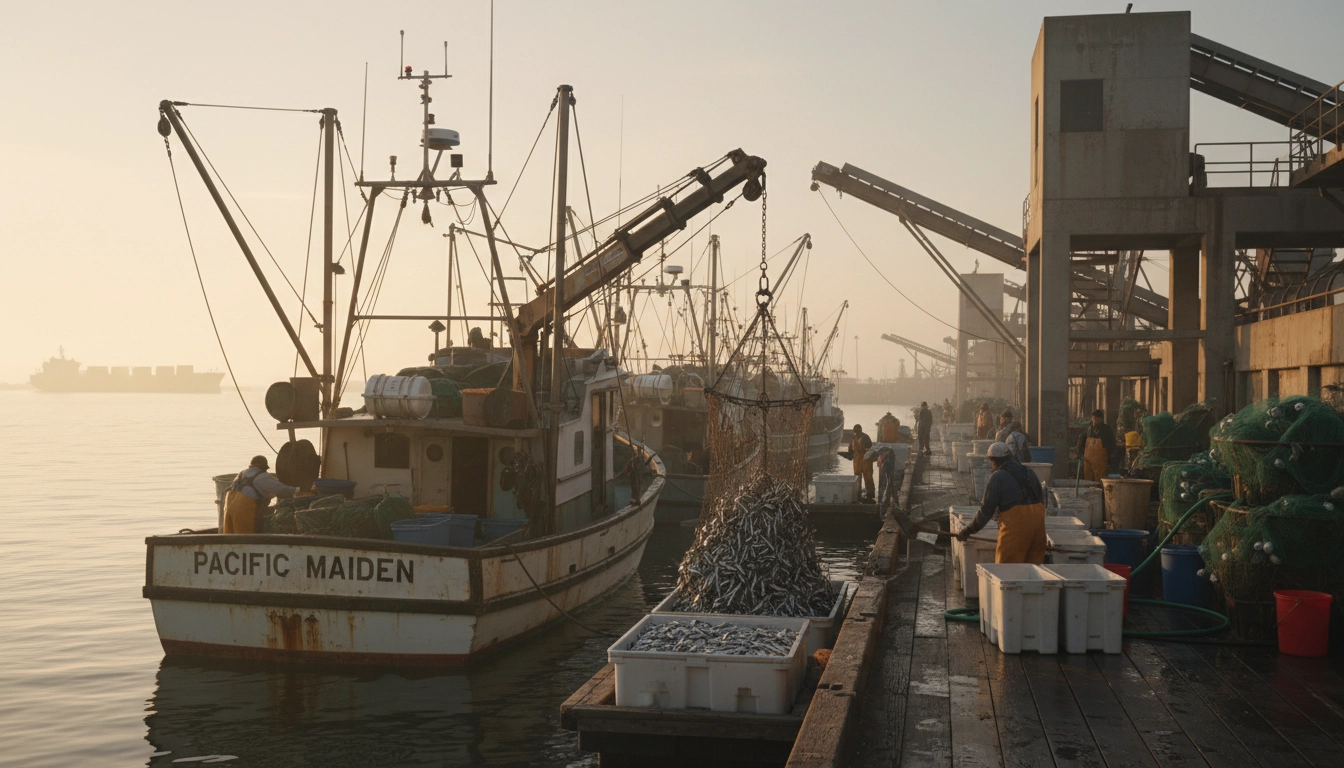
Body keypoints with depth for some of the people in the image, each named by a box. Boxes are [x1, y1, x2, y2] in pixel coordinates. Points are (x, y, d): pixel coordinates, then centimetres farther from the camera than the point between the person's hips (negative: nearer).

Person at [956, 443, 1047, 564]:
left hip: (1015, 527, -6)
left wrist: (968, 531, 10)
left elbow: (986, 510, 0)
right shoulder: (1030, 473, 19)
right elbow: (1042, 501, 20)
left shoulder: (997, 477, 0)